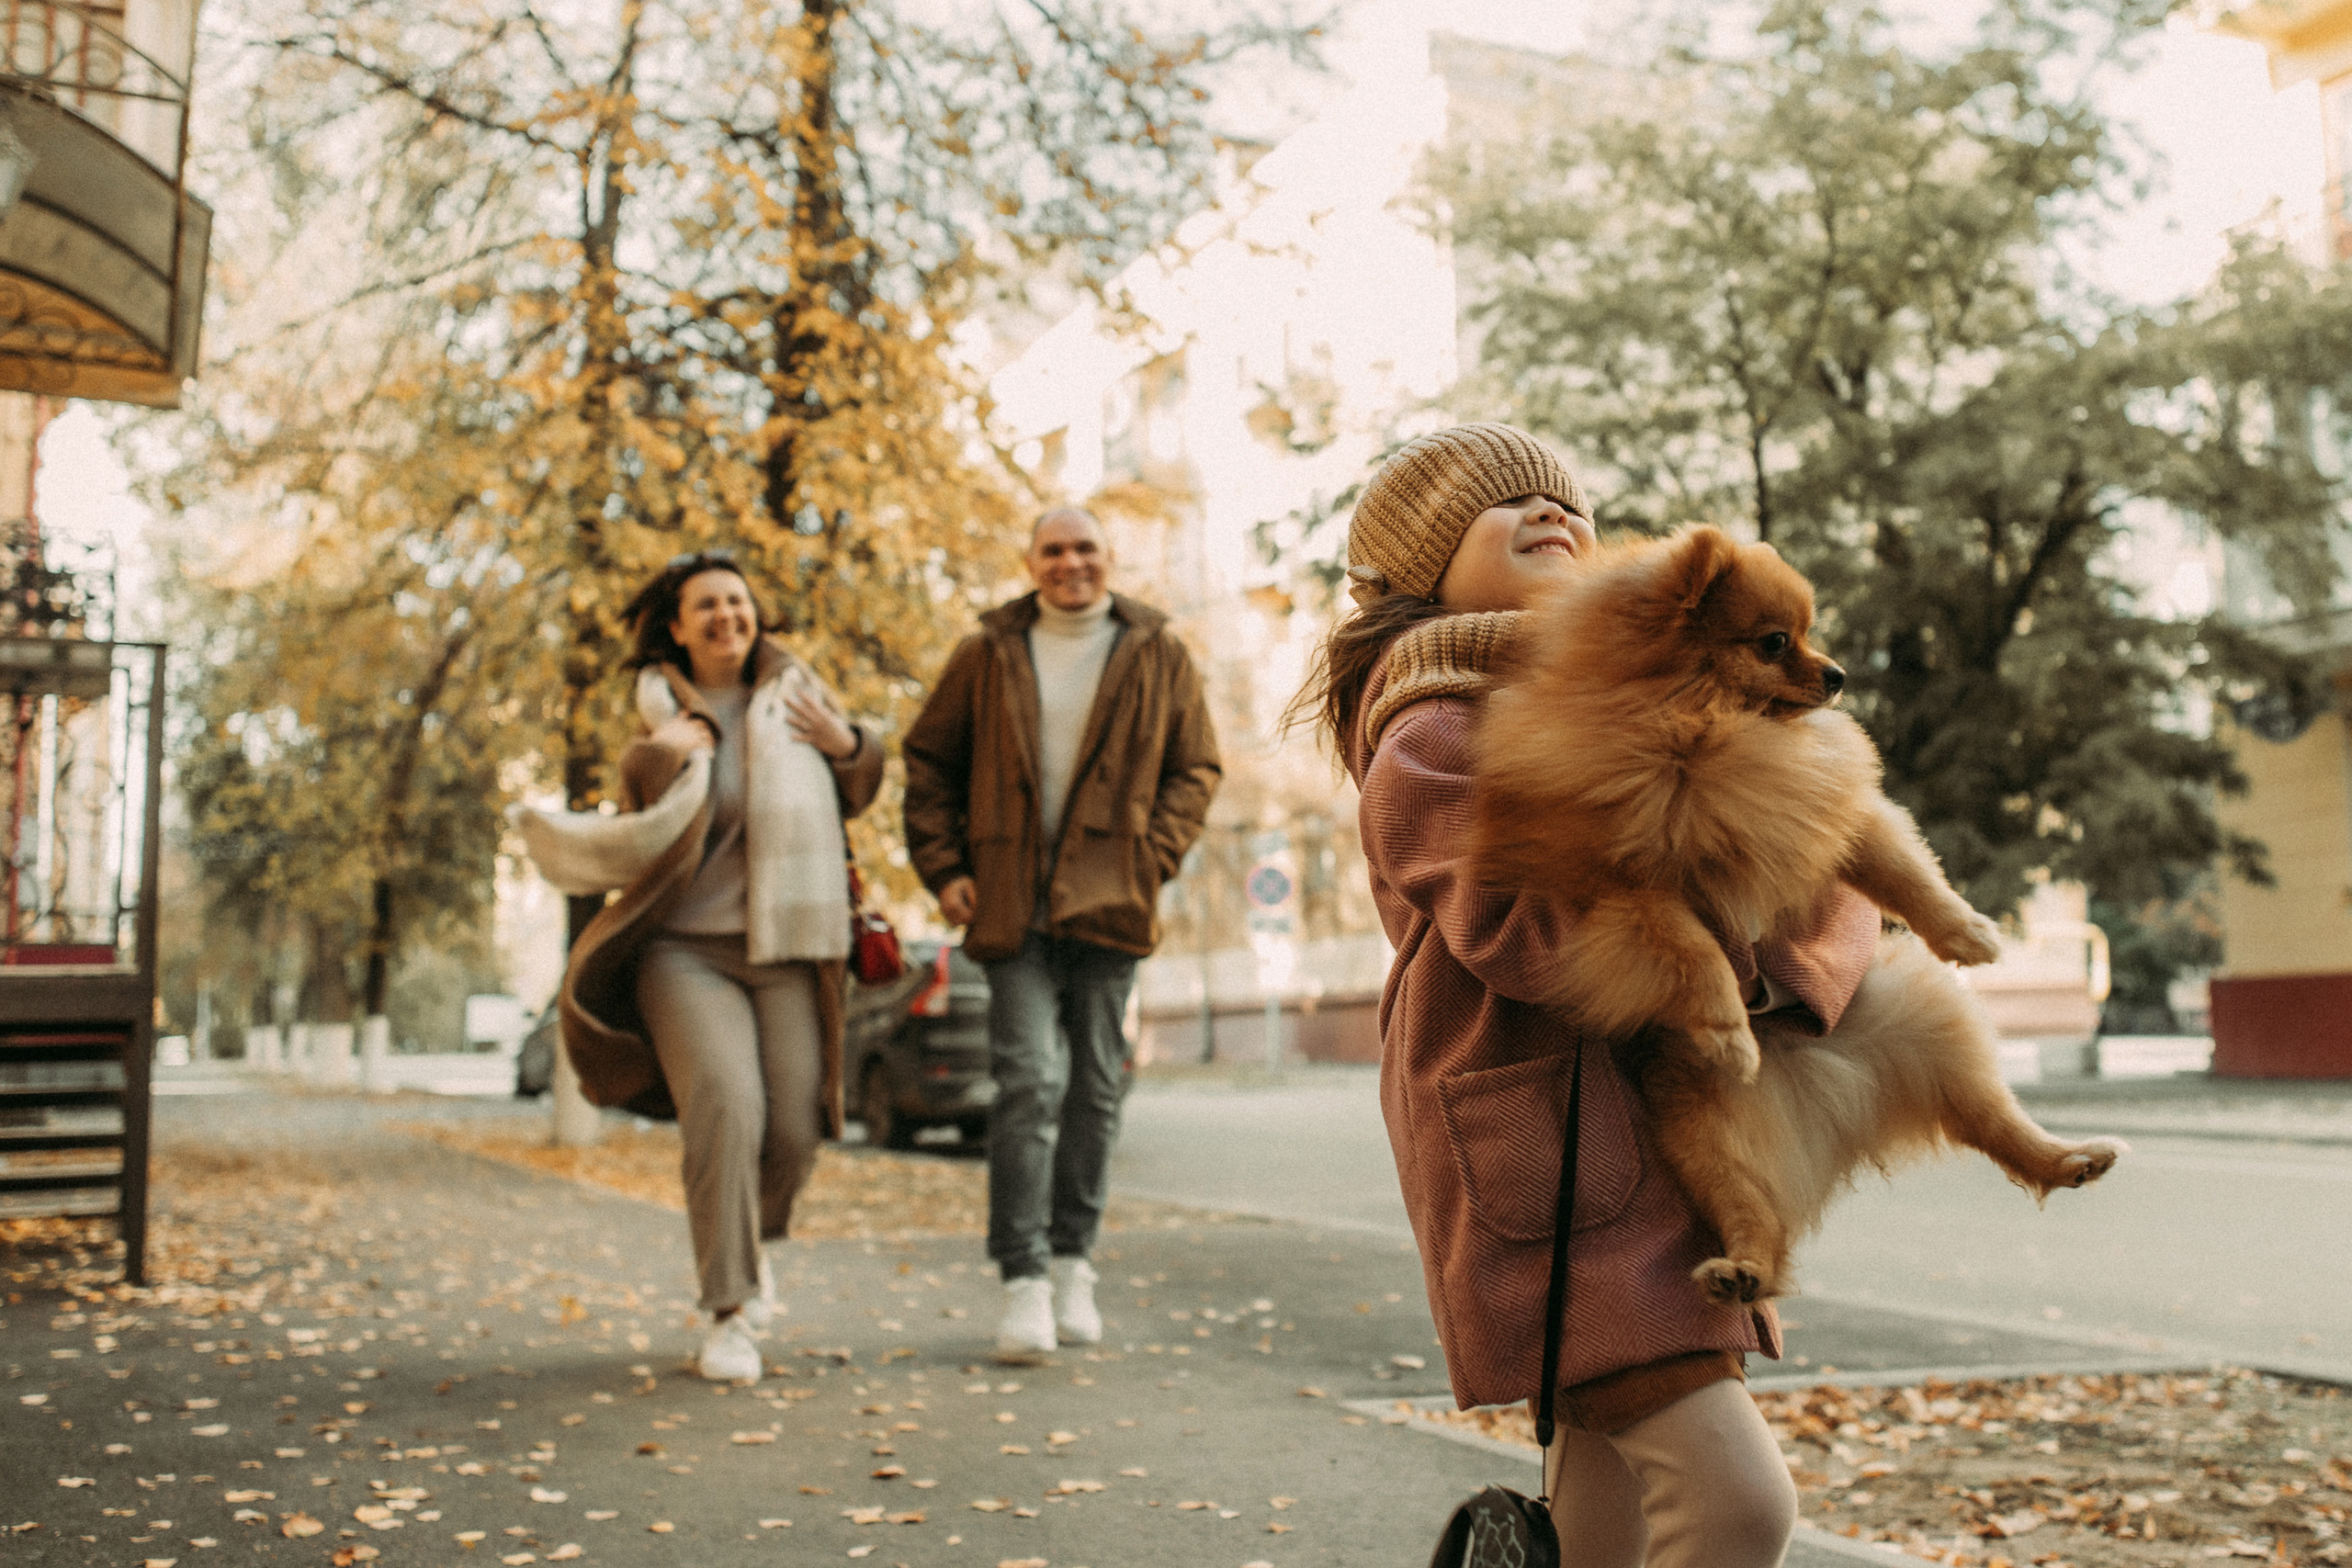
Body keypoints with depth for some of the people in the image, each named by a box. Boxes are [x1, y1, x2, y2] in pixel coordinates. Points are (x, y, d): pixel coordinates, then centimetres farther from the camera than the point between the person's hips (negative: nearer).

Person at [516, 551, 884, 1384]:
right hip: (686, 948, -2)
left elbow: (855, 799, 20)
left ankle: (750, 1241, 31)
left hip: (789, 948, 2)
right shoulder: (664, 716, 4)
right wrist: (656, 761, -19)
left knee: (794, 1126, -3)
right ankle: (729, 1312, -12)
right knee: (724, 1105, -22)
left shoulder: (795, 689, 9)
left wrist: (850, 745, 0)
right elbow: (648, 839, -2)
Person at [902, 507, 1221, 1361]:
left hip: (1107, 904, 1)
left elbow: (1195, 767, 9)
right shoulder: (987, 653, 7)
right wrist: (942, 866, 2)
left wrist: (1153, 857, -4)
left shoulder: (1157, 654, 7)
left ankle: (1073, 1264, 21)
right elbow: (928, 759, 12)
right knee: (1030, 1081, -11)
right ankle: (1023, 1281, -7)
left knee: (1095, 1087, 8)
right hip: (1012, 906, -1)